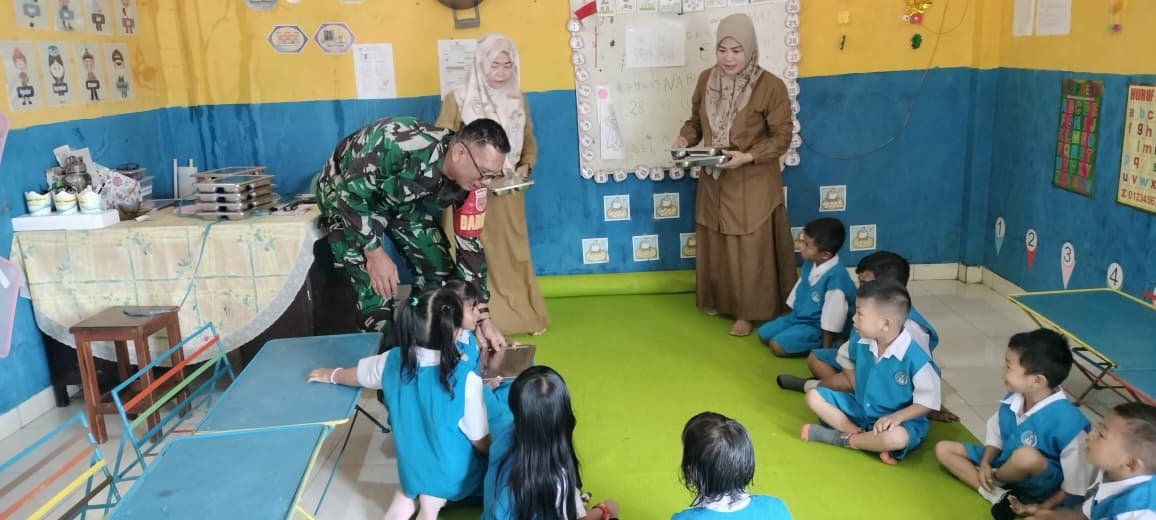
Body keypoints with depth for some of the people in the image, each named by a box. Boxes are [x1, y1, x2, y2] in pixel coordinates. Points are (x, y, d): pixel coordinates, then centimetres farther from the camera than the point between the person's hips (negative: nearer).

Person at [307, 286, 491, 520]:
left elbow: (352, 375, 6)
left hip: (411, 467, 6)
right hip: (455, 477, -5)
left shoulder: (393, 361, -16)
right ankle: (433, 495, 7)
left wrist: (329, 375, 28)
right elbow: (481, 442, -20)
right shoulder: (466, 380, -31)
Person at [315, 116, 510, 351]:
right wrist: (374, 254, -26)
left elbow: (470, 246, -12)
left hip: (403, 200, 6)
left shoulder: (470, 182, -20)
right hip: (346, 194, -5)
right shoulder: (401, 145, -42)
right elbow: (350, 191, -30)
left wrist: (483, 319, -13)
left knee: (439, 273, 1)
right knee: (375, 288, -15)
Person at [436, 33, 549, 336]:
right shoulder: (457, 99, -5)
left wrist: (525, 167, -2)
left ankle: (523, 317, 20)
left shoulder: (518, 100, 10)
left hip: (507, 195, 4)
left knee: (512, 255, 9)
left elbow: (529, 142, 18)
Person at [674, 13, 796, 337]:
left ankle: (748, 311, 18)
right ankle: (718, 300, 35)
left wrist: (747, 157, -27)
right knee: (713, 243, 16)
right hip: (713, 181, 5)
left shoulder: (771, 87, -16)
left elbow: (781, 137, -12)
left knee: (750, 248, 4)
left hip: (753, 184, -5)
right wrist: (685, 138, -12)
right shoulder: (706, 80, -1)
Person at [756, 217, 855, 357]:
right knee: (763, 334, 11)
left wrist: (825, 349, -18)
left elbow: (832, 321, -25)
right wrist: (790, 316, 18)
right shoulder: (810, 263, -5)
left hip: (818, 327, -9)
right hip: (797, 316, 9)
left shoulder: (836, 277, -32)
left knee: (777, 345, -20)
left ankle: (815, 347, -3)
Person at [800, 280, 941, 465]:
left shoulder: (915, 357, -25)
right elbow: (848, 363, 16)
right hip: (860, 409, 6)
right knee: (814, 396, -4)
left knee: (896, 438, -41)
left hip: (899, 419, -6)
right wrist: (858, 389, 3)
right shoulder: (861, 345, -7)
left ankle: (842, 438, -16)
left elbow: (928, 401, -19)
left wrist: (896, 417, -30)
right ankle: (859, 434, -18)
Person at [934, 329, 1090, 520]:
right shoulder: (1013, 399, -10)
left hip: (1041, 483, -7)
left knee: (1027, 455, -41)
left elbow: (1075, 483, -21)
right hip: (1004, 463, 7)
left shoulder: (1067, 421, -30)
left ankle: (995, 479, -6)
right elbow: (996, 436, 7)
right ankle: (998, 495, -14)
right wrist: (985, 463, -9)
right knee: (943, 449, 1)